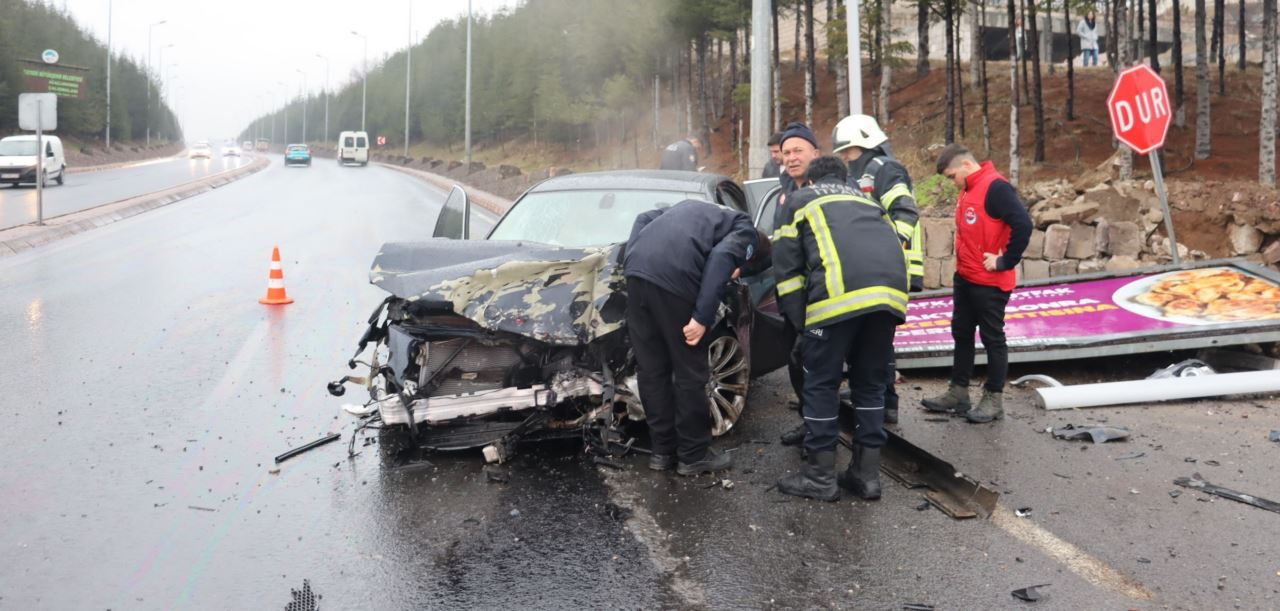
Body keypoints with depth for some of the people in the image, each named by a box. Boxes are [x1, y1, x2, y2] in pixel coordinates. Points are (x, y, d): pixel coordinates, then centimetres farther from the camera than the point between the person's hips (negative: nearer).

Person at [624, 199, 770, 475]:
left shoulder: (698, 210, 37)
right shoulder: (746, 232, 15)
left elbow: (644, 219, 27)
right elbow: (722, 257, -6)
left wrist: (630, 260, 19)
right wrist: (703, 317, -10)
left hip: (637, 270, 7)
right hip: (675, 277, -7)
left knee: (651, 370, 14)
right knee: (690, 373, 7)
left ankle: (663, 450, 23)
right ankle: (693, 455, 17)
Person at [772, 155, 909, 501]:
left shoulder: (802, 200, 24)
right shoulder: (867, 202, 37)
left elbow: (786, 264, 13)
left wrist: (800, 321, 15)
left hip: (838, 294, -4)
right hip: (889, 292, 5)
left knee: (821, 384, 7)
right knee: (870, 384, 17)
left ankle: (820, 476, 11)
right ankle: (867, 473, 20)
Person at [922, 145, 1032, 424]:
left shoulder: (996, 188, -18)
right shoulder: (967, 191, 9)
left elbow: (1023, 225, -25)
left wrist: (1005, 262, -18)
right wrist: (963, 259, 8)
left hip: (989, 282, -9)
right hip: (965, 278, 9)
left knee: (992, 338, 2)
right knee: (961, 334, 15)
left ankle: (994, 400, 13)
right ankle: (958, 393, 27)